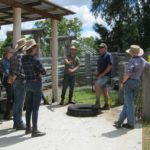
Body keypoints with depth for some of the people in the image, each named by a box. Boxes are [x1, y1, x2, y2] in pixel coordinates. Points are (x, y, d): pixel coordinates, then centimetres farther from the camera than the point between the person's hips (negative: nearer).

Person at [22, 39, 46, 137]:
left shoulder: (23, 59, 3)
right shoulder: (35, 60, -18)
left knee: (29, 107, 14)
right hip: (36, 84, -7)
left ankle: (28, 128, 24)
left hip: (28, 84, 7)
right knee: (35, 108, -3)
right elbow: (44, 72, -10)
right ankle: (35, 131, 3)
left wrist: (37, 72, 2)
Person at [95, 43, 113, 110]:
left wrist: (102, 74, -18)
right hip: (101, 76, 9)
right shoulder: (101, 56, 17)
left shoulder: (108, 55, -8)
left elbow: (110, 66, -16)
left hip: (106, 75, -9)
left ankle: (97, 102, -18)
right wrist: (97, 71, 6)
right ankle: (106, 105, 16)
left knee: (97, 85, -24)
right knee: (104, 90, 10)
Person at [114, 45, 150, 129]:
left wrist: (123, 82, -10)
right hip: (137, 83, 7)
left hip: (130, 82, -7)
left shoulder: (133, 60, -12)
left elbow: (128, 73, -20)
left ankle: (131, 124, 7)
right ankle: (120, 122, 16)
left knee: (129, 103, 0)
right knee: (127, 103, 12)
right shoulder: (143, 61, 10)